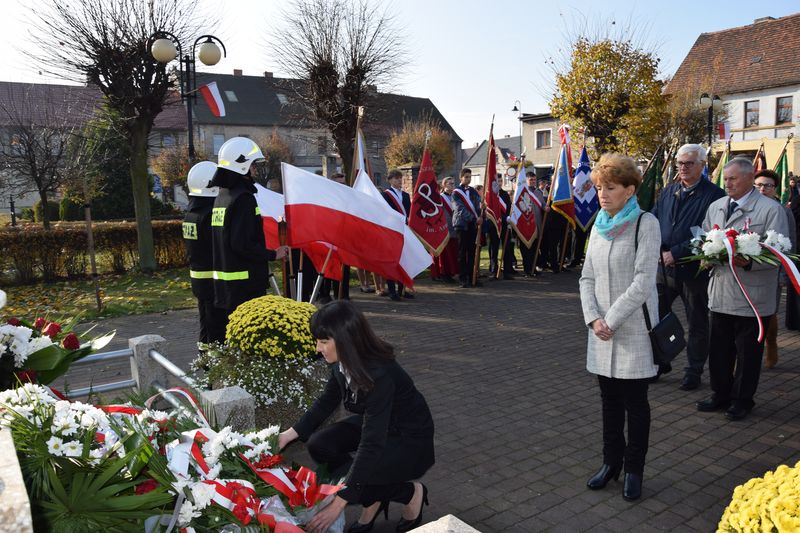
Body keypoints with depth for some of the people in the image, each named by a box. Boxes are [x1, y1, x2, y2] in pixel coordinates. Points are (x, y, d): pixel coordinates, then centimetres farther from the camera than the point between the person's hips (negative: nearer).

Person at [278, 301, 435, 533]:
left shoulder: (380, 376, -36)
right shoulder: (343, 362, -13)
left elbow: (371, 445, -35)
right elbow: (327, 401, 7)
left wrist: (338, 504, -33)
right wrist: (290, 434, 1)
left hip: (411, 440, -8)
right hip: (374, 424, 8)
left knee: (348, 484, -21)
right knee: (318, 444, -10)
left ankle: (411, 493, 3)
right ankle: (374, 498, 7)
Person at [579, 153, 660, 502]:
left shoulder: (645, 224, -10)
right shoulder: (599, 226, 8)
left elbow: (643, 282, -17)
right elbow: (587, 278, 8)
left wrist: (611, 320, -15)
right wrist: (593, 318, -6)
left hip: (634, 329, -5)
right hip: (602, 329, 5)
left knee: (634, 402, 6)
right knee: (609, 400, 14)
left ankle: (634, 470, 21)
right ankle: (611, 462, 28)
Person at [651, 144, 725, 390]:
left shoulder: (713, 195, -10)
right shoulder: (668, 191, 10)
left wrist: (676, 253, -18)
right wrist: (658, 249, -7)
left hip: (694, 268, -5)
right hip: (664, 267, 5)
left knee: (697, 324, 10)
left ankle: (694, 372, 24)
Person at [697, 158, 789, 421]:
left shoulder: (771, 209, -7)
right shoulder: (715, 207, 12)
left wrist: (749, 261, -29)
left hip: (752, 298, -5)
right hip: (720, 293, 5)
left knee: (748, 352, 8)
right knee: (719, 350, 14)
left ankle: (742, 400, 24)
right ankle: (721, 394, 30)